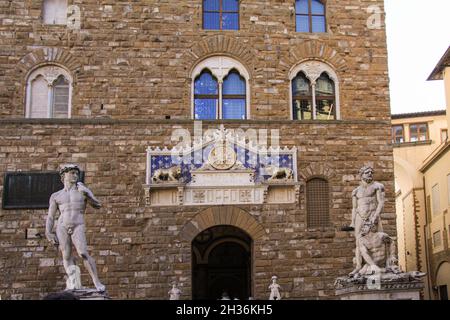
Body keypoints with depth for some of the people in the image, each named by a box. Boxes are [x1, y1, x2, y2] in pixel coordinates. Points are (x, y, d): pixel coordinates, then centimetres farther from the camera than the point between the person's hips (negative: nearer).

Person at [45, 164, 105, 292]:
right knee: (67, 257, -6)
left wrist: (85, 194, -16)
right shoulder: (56, 196, 15)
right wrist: (48, 233, -3)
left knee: (83, 253, -19)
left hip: (77, 228, -2)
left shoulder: (83, 190, 12)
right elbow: (50, 217, 11)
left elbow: (97, 206, -1)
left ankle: (97, 282, -22)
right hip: (62, 228, 2)